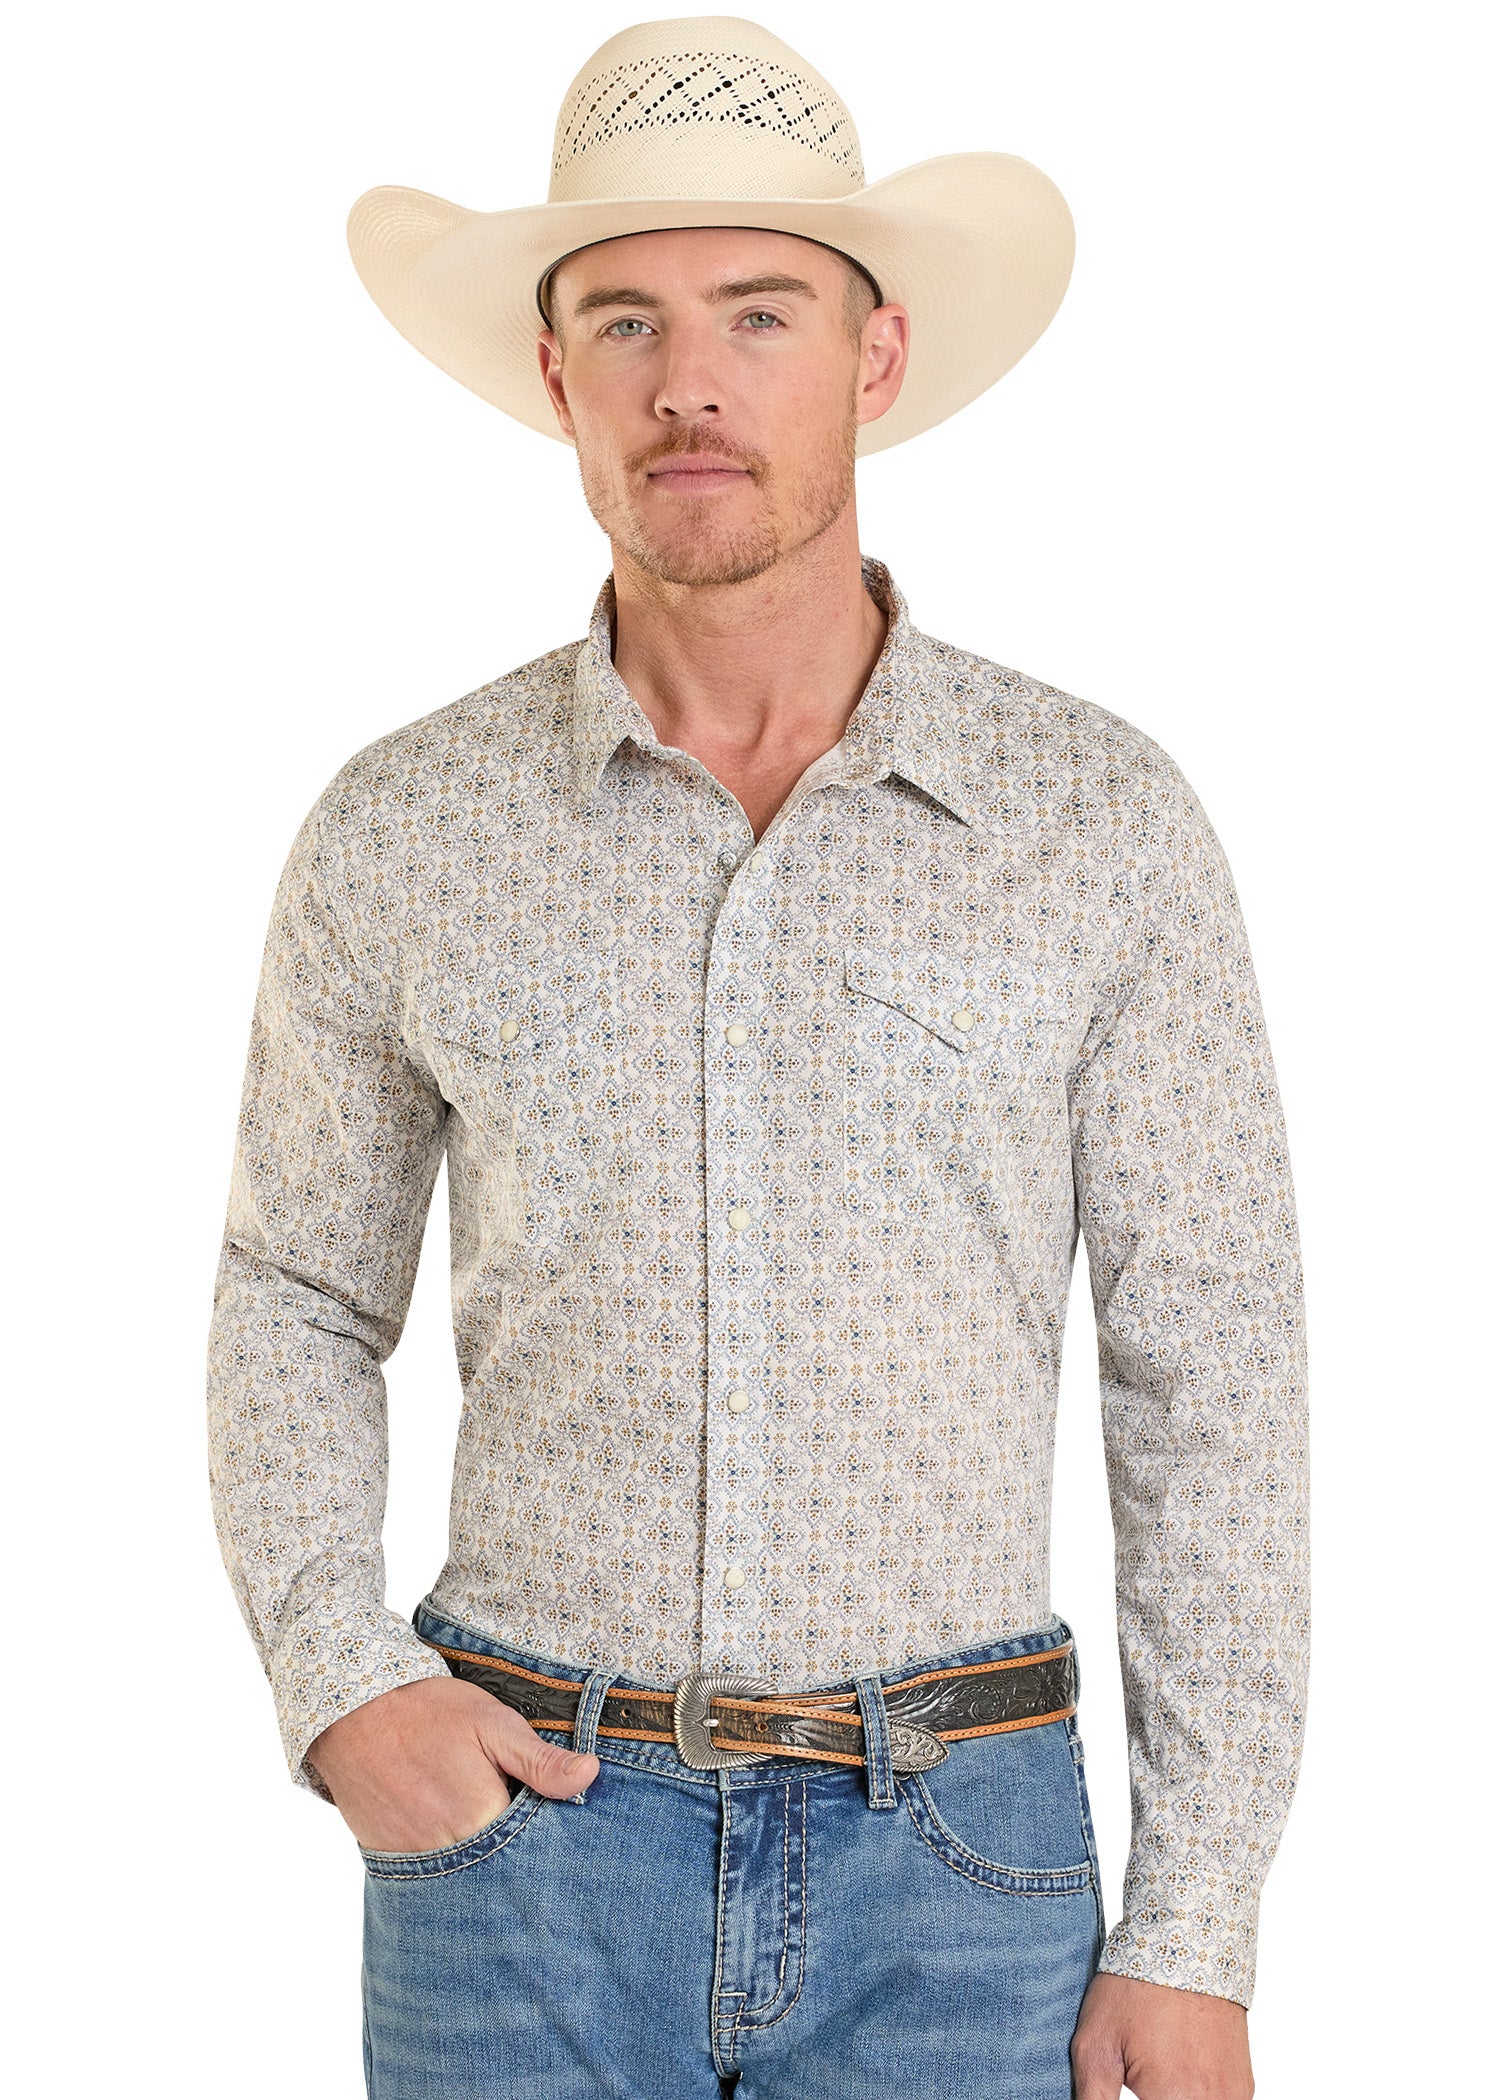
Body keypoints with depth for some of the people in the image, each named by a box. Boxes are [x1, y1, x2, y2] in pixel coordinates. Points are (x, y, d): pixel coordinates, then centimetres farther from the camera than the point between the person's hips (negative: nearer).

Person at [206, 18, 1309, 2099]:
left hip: (955, 1864, 0)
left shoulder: (1102, 817, -4)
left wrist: (1197, 1933, -3)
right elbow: (298, 1303, 12)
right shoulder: (402, 832, -1)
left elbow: (1213, 1378, -1)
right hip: (523, 1852, 1)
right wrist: (336, 1684, -4)